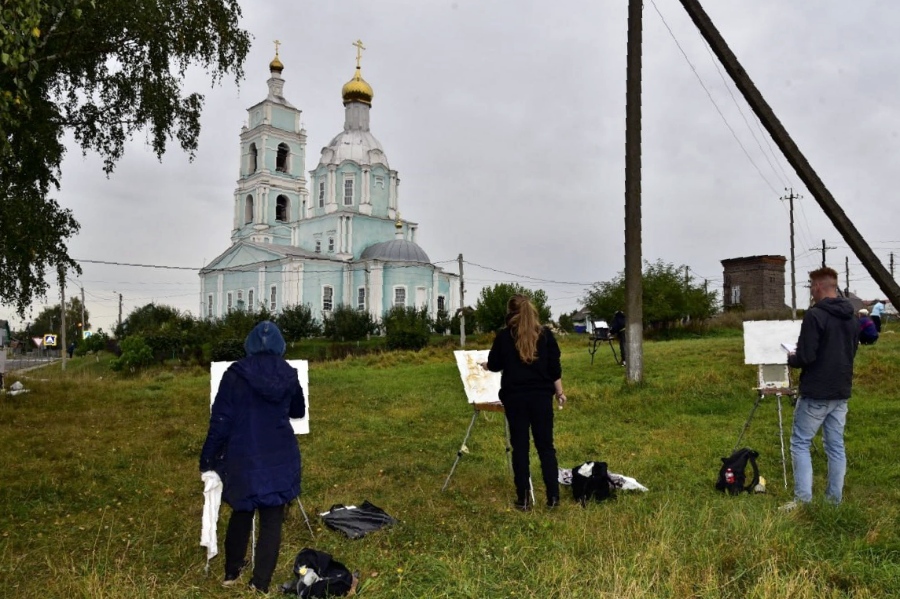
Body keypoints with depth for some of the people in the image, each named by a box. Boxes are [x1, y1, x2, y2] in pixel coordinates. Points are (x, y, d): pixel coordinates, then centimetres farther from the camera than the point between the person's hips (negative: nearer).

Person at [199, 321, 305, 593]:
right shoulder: (289, 375, -2)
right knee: (272, 520, 9)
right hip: (280, 458, 0)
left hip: (243, 458, 0)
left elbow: (220, 421, -9)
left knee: (241, 513, 21)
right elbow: (298, 411, 16)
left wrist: (208, 461, -1)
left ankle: (231, 573, 35)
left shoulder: (235, 375, -10)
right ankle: (260, 584, 12)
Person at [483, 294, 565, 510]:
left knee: (520, 447, 6)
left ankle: (523, 499, 8)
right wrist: (559, 392, 11)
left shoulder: (504, 336, -2)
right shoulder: (545, 334, 1)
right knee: (546, 446, 8)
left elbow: (494, 365, 8)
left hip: (514, 396, -1)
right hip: (541, 395, 1)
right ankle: (553, 497, 8)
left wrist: (485, 365, 30)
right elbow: (555, 366, 2)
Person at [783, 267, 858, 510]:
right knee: (836, 446, 13)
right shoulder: (851, 317, 8)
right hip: (841, 392, 7)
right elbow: (849, 353, 18)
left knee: (800, 443, 2)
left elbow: (806, 357, -20)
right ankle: (834, 498, 18)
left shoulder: (815, 315, -18)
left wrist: (791, 358, 0)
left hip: (816, 393, -7)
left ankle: (803, 498, -1)